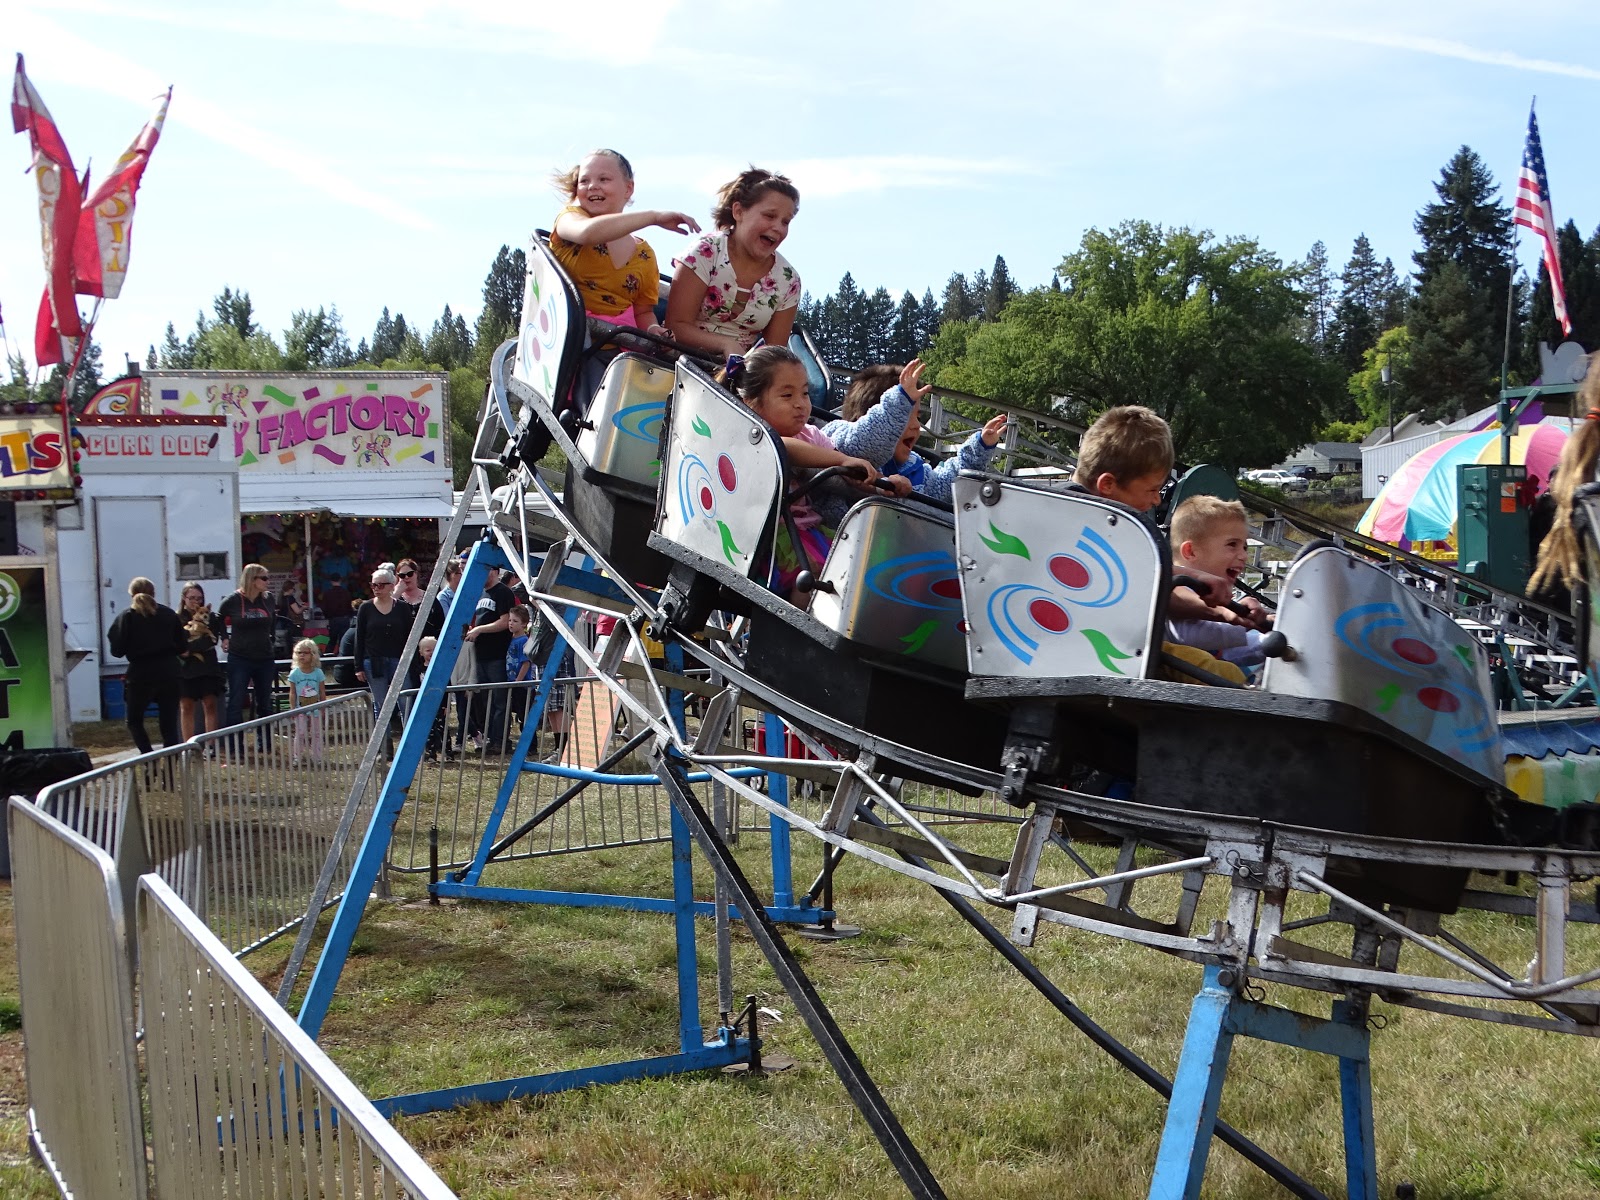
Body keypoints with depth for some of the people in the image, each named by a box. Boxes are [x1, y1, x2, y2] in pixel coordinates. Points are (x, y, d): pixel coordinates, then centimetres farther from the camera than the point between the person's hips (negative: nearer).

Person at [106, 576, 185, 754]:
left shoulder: (127, 616, -2)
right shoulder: (169, 614, 5)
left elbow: (117, 650, -6)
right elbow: (182, 646, 7)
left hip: (141, 676, -2)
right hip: (169, 674, 2)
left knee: (134, 721, 15)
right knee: (169, 725, 7)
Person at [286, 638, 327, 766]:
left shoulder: (318, 673, -3)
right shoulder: (294, 673, -4)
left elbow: (322, 693, 2)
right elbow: (292, 693, -1)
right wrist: (292, 709, -6)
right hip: (300, 710, -1)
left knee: (316, 734, 6)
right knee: (300, 734, -4)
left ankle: (317, 758, 14)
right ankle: (295, 757, 4)